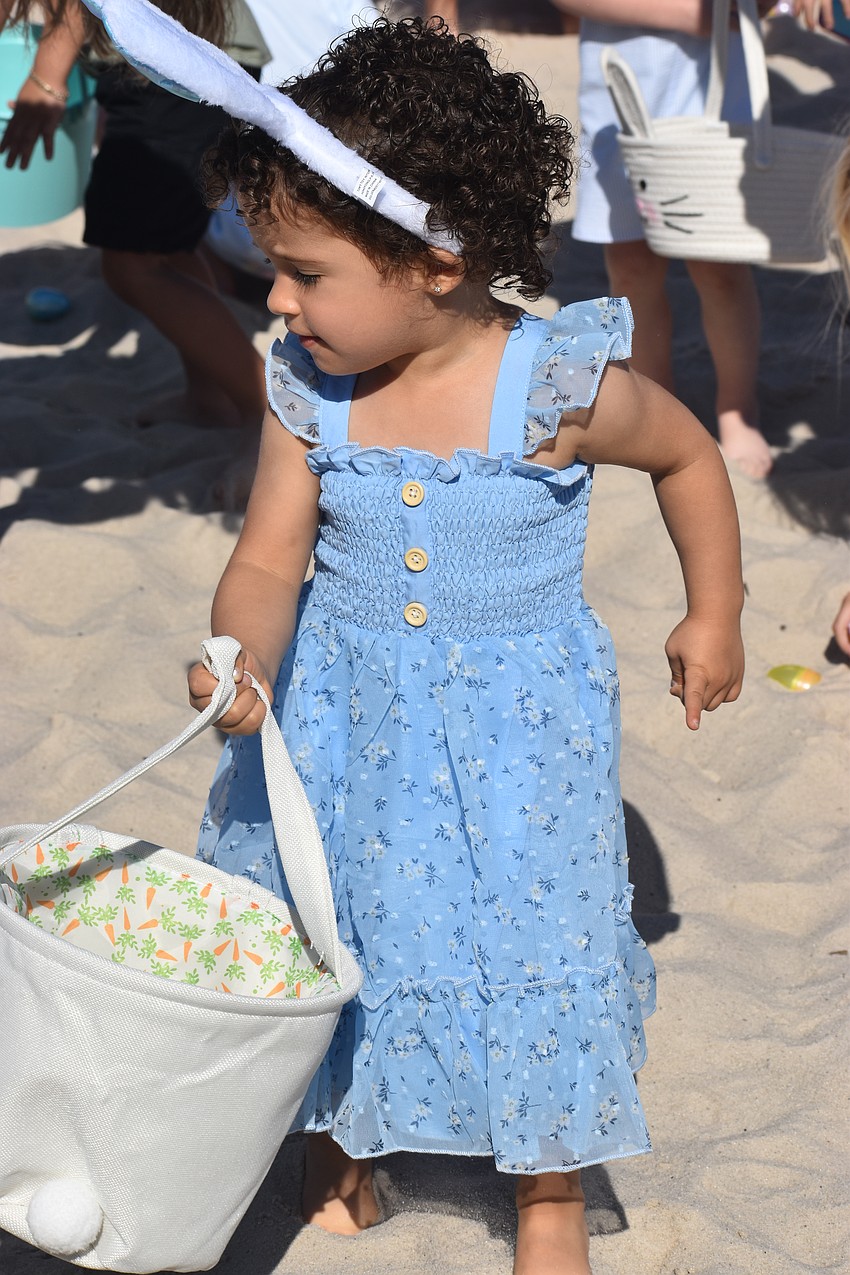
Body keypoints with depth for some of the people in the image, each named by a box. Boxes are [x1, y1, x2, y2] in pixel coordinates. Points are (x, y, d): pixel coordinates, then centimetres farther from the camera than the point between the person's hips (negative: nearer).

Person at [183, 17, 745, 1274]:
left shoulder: (561, 388, -19)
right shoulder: (308, 393, -11)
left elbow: (689, 457, 0)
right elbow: (268, 558, -9)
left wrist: (713, 616, 8)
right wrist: (244, 656, -31)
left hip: (518, 732, -3)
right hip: (344, 717, 3)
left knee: (535, 937, 6)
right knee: (331, 933, 13)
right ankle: (337, 1157, 40)